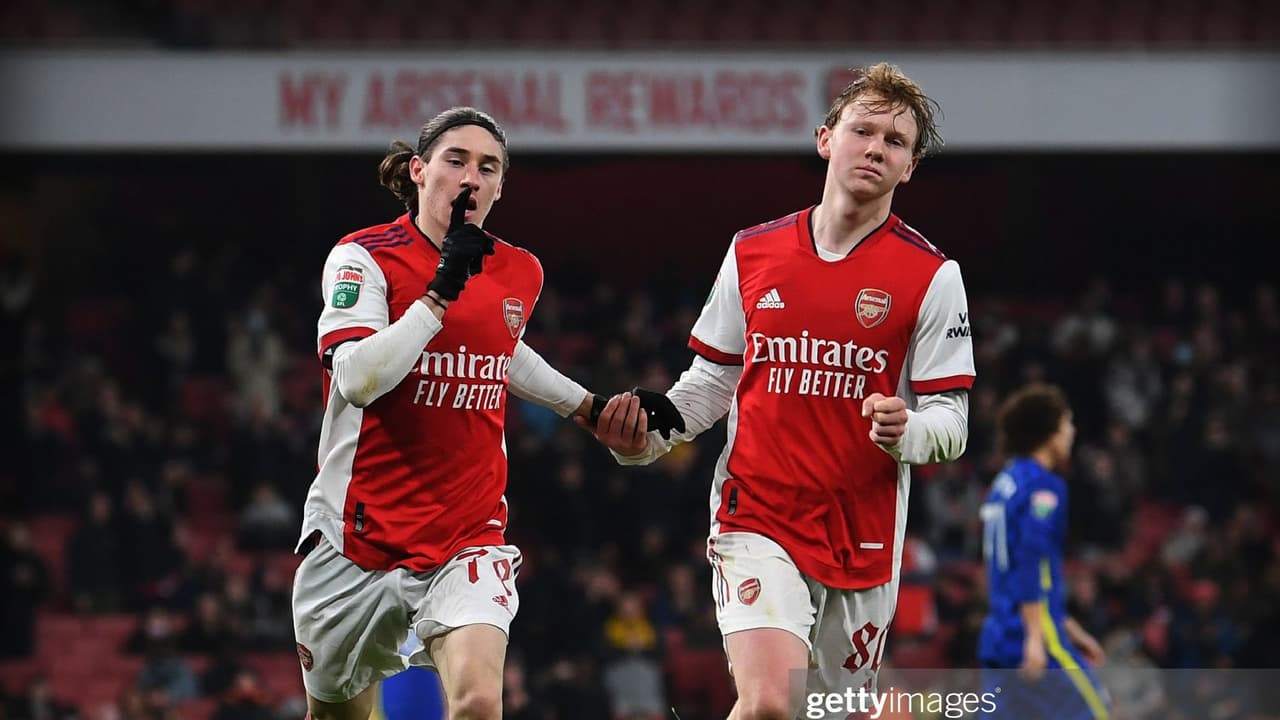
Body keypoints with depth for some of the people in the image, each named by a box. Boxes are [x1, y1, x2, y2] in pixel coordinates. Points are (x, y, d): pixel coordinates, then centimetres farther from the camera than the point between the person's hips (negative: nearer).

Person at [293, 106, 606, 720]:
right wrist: (443, 287, -27)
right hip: (358, 535, -2)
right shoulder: (366, 257, -10)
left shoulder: (519, 273, 4)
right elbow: (357, 379, -27)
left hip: (467, 530, 2)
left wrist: (587, 405, 28)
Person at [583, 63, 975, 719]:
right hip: (756, 520, -1)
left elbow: (950, 420, -4)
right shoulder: (752, 253, 5)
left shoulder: (931, 275, -3)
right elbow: (712, 381, 16)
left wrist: (904, 431, -26)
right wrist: (643, 436, -2)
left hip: (863, 535, 1)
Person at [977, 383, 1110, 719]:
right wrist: (1035, 637, -24)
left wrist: (1067, 627, 31)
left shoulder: (1005, 483, 19)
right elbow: (1031, 563, -20)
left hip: (998, 641, 9)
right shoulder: (1043, 486, -9)